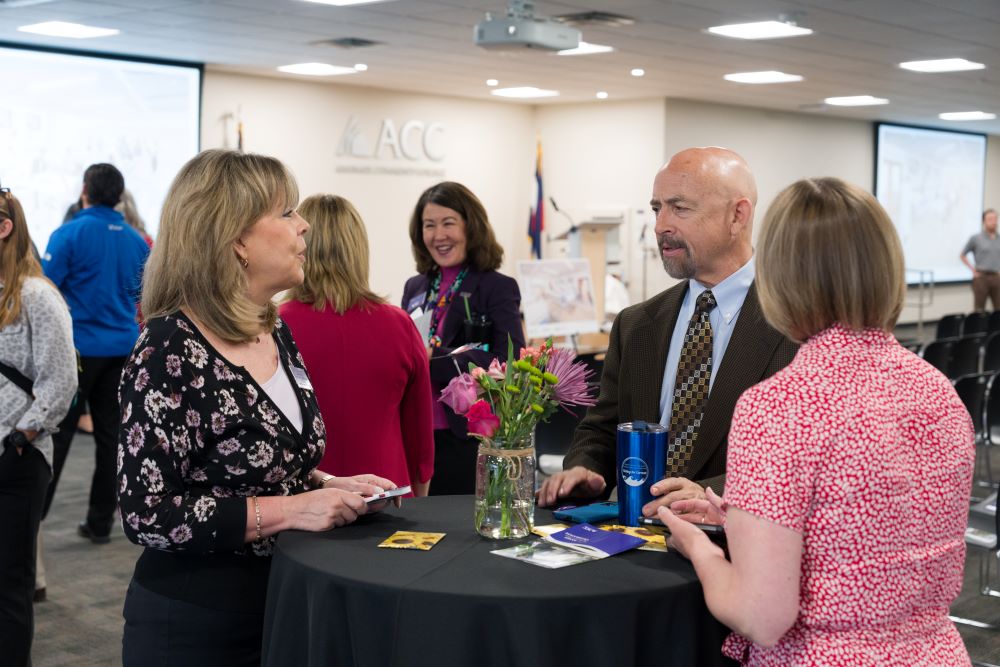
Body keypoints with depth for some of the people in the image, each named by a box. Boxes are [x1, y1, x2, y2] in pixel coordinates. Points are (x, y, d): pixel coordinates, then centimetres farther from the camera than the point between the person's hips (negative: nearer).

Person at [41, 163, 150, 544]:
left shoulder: (69, 234, -9)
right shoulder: (136, 241, 6)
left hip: (78, 346, -4)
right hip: (122, 348, 4)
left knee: (57, 432, 3)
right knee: (110, 434, 7)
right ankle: (100, 522, 12)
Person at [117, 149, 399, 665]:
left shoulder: (275, 332, 4)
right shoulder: (169, 351, -21)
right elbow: (146, 514, -24)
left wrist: (327, 486, -1)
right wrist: (289, 511, -25)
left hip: (281, 605, 8)